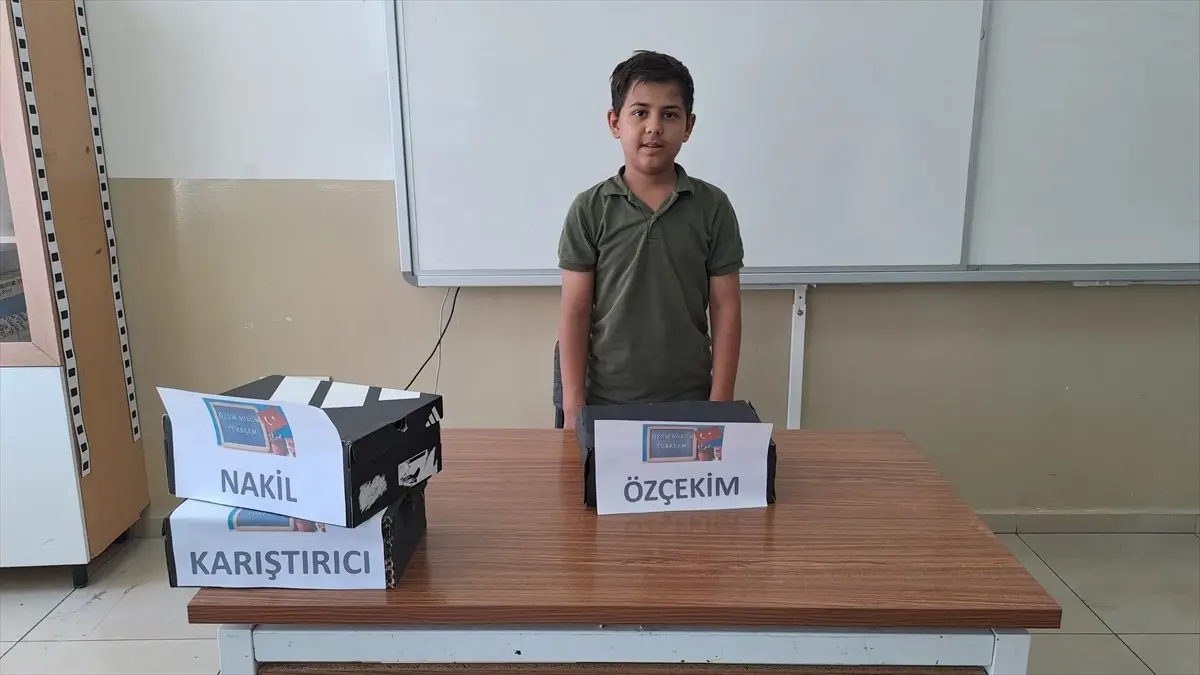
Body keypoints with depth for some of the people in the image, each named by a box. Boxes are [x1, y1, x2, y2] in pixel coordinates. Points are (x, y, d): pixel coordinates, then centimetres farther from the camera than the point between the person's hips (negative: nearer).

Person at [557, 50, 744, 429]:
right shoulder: (589, 209, -4)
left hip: (689, 402, 1)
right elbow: (575, 313, -3)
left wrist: (720, 404, -4)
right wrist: (573, 406, -6)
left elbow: (726, 311, -1)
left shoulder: (713, 207, -2)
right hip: (607, 403, 0)